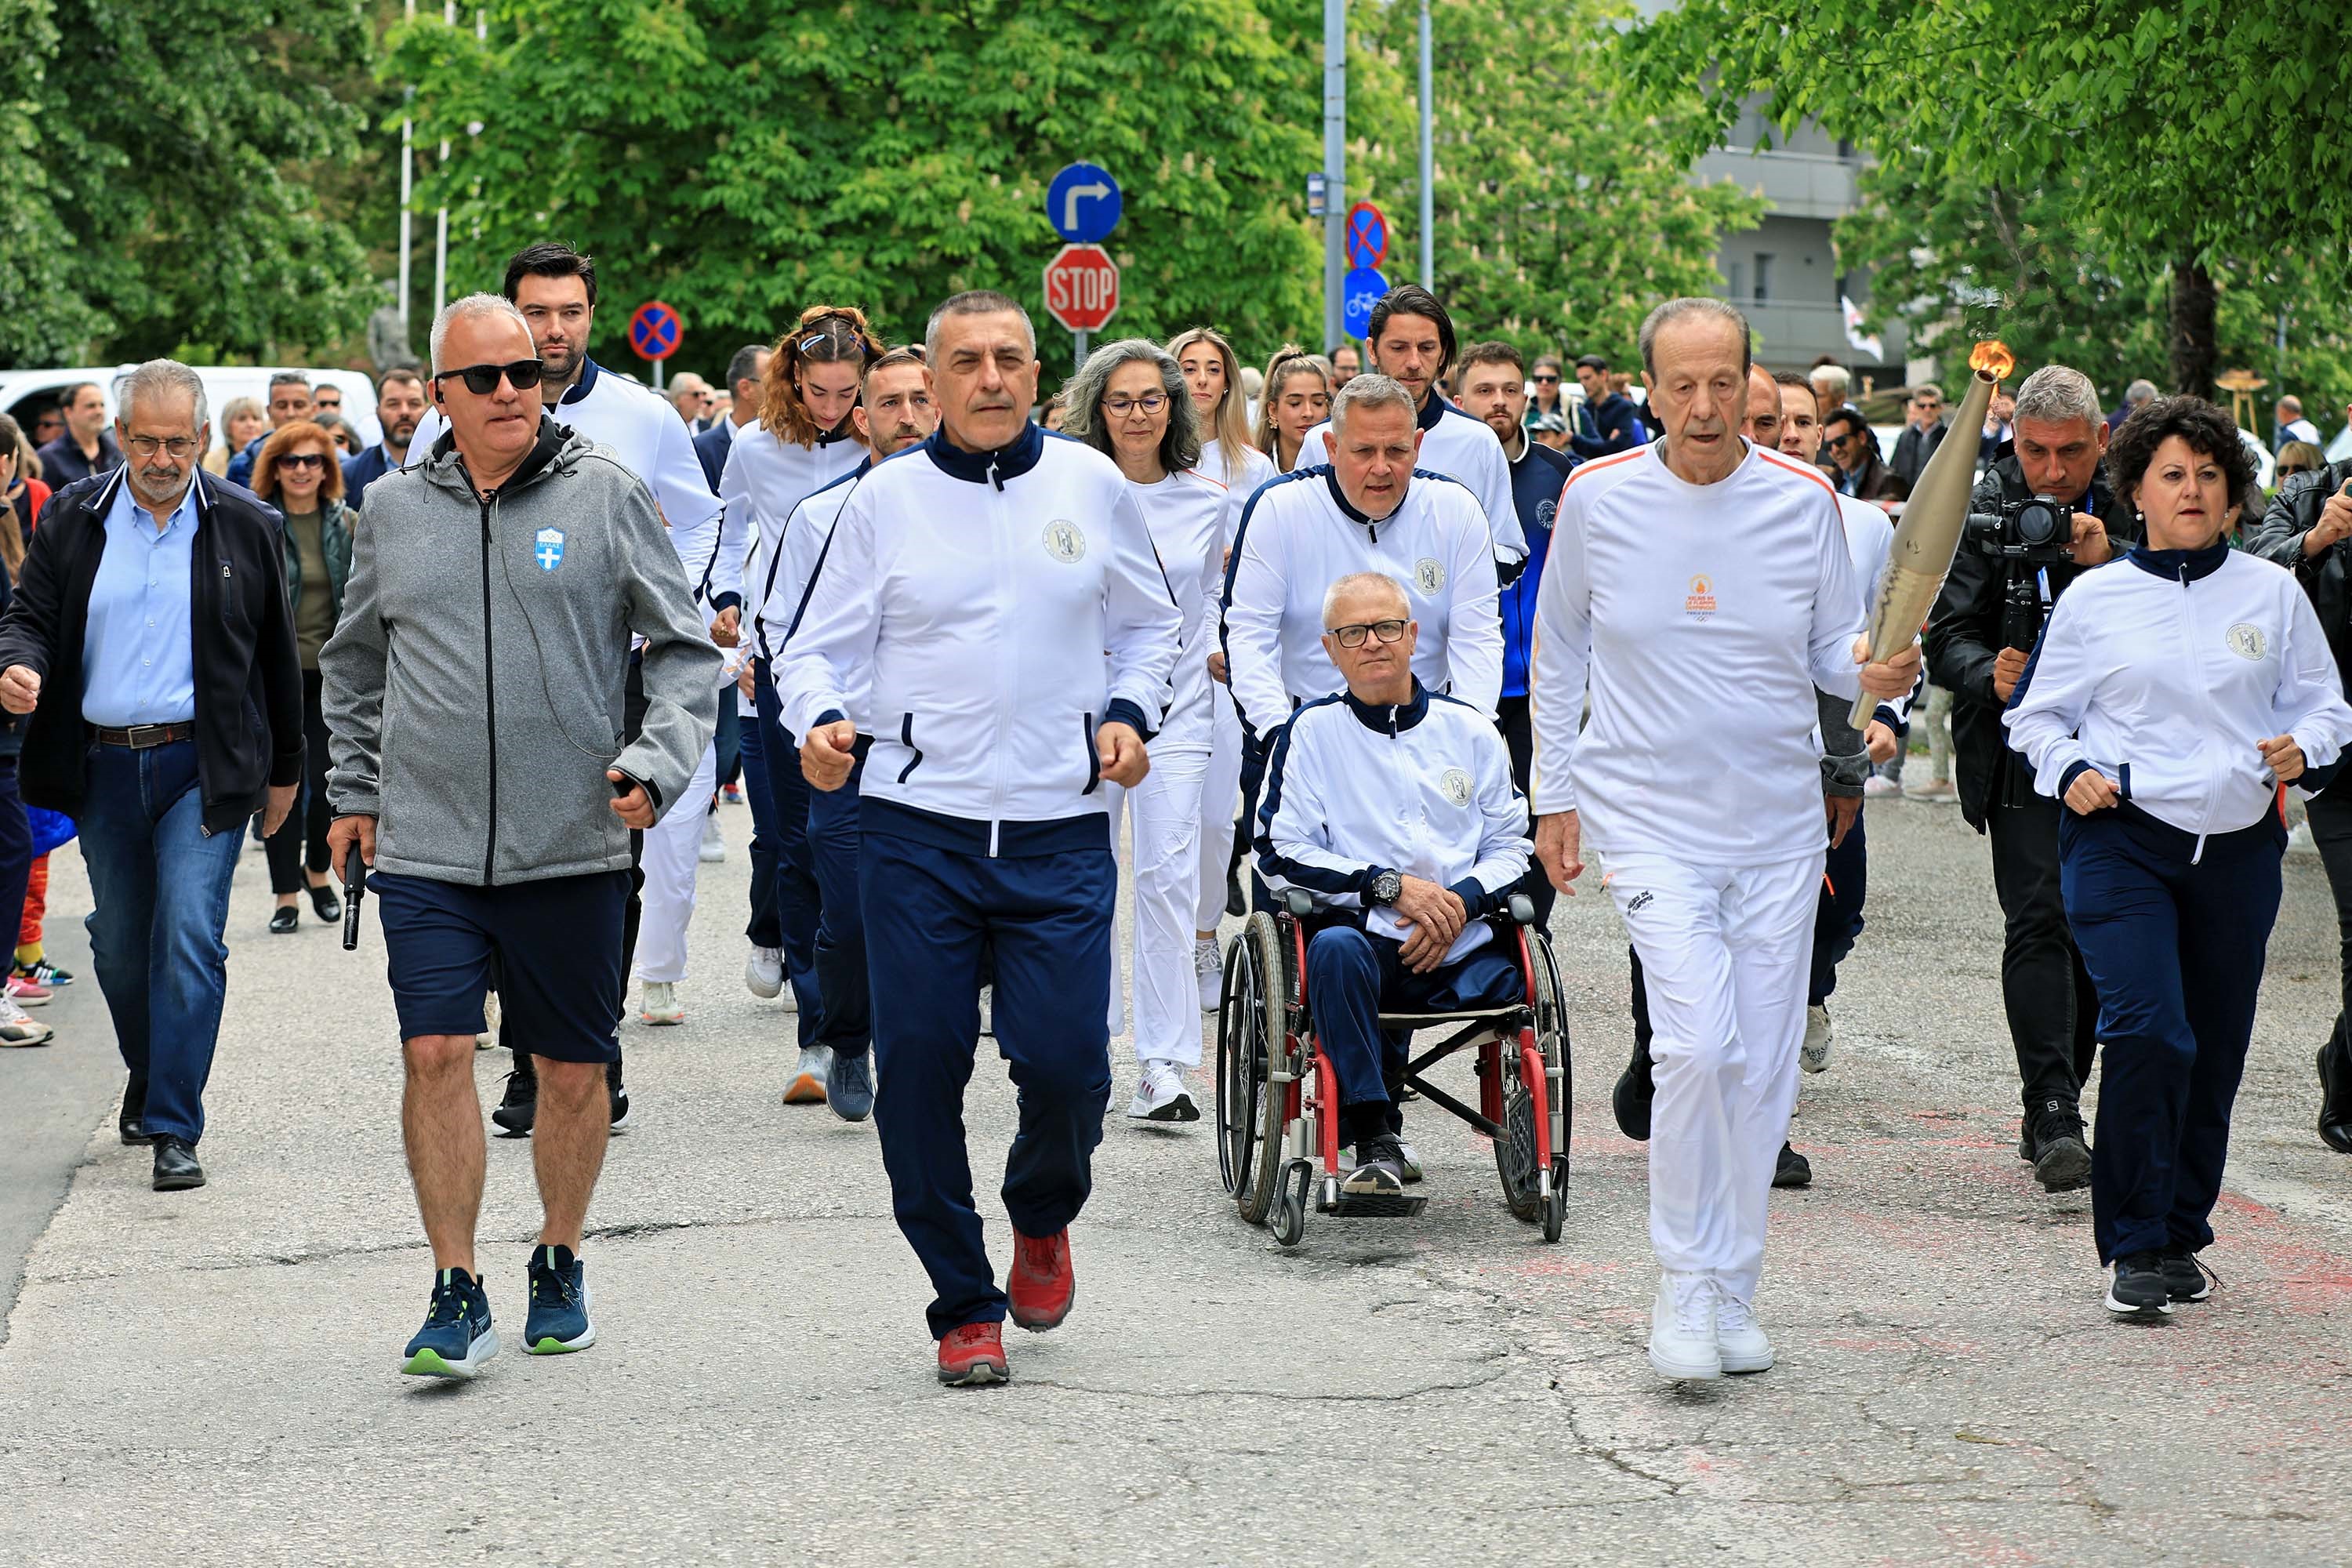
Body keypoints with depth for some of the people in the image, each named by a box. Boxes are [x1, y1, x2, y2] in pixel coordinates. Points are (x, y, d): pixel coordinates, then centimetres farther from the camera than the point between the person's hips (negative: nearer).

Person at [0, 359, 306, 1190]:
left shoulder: (246, 527, 1)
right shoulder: (72, 518, 4)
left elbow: (276, 657, 8)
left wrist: (283, 771, 12)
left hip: (203, 768, -3)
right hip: (102, 769, 3)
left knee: (189, 937, -13)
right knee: (120, 945, 13)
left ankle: (174, 1130, -10)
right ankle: (148, 1080, 38)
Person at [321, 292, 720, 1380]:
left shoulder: (604, 495, -1)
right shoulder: (395, 510, 7)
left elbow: (686, 648, 3)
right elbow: (353, 665, 22)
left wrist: (656, 761, -11)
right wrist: (355, 790, 17)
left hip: (573, 843, -1)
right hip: (425, 844, 1)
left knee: (574, 1069, 8)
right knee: (435, 1053, -10)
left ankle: (560, 1266, 27)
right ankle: (457, 1296, -3)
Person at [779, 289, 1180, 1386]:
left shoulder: (1089, 485, 7)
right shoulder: (885, 499, 3)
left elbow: (1149, 623, 19)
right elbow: (820, 647, 7)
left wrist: (1130, 712, 2)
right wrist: (822, 718, -14)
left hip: (1060, 831, 0)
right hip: (915, 827, 0)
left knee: (1065, 1063, -8)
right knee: (920, 1067, -2)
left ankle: (1043, 1218, 27)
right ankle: (964, 1305, 14)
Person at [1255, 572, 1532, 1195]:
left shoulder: (1468, 729, 15)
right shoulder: (1312, 732, 7)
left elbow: (1511, 845, 15)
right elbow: (1280, 855, 0)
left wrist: (1462, 901, -7)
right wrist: (1390, 886, -10)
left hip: (1461, 951, 4)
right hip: (1367, 939, -4)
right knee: (1335, 946, -37)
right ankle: (1374, 1139, -30)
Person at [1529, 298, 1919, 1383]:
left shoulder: (1805, 502, -2)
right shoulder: (1597, 499, -4)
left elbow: (1833, 649, 7)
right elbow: (1557, 652, 8)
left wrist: (1875, 672, -17)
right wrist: (1555, 796, 8)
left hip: (1779, 823, 3)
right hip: (1649, 817, -2)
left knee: (1763, 1066, 6)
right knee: (1699, 1043, -18)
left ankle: (1731, 1291, 21)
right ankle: (1682, 1286, -2)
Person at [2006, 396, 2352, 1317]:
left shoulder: (2272, 594, 8)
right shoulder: (2094, 601, 5)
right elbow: (2035, 715, 13)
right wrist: (2070, 771, -7)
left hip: (2238, 848, 3)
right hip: (2122, 840, -3)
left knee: (2216, 1050, 7)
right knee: (2149, 1032, -18)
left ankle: (2181, 1237, 23)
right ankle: (2135, 1249, -10)